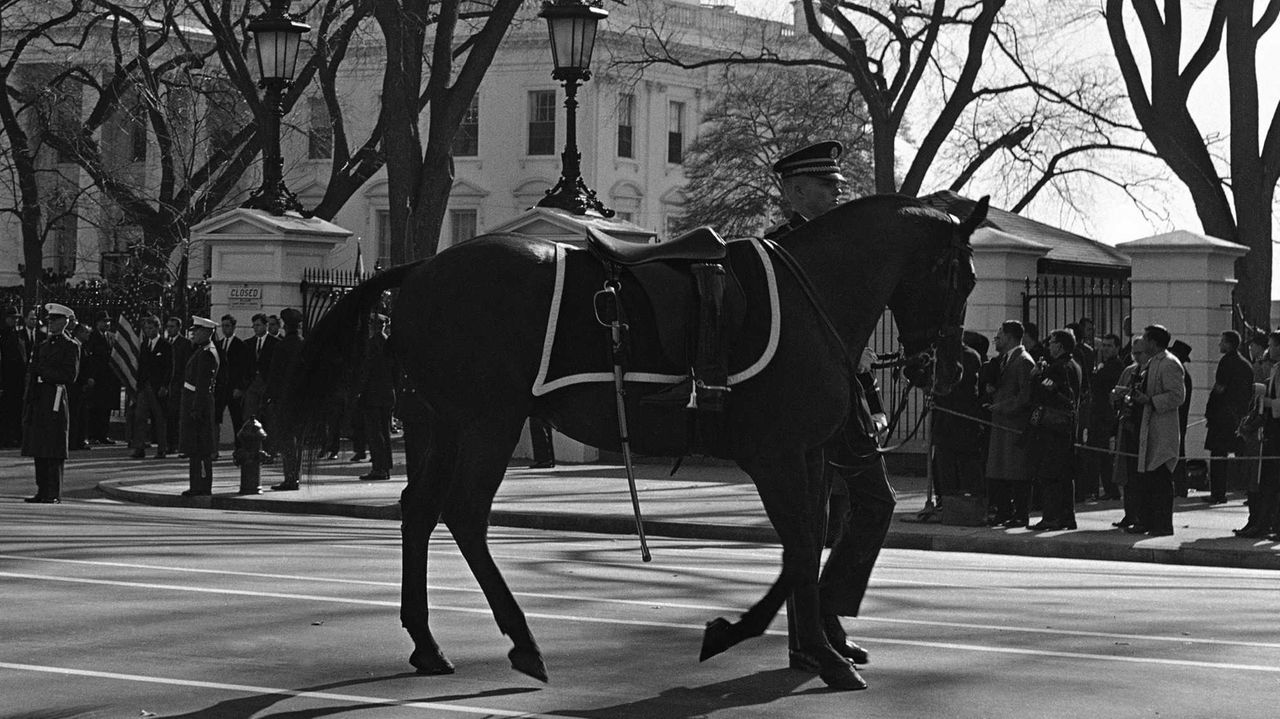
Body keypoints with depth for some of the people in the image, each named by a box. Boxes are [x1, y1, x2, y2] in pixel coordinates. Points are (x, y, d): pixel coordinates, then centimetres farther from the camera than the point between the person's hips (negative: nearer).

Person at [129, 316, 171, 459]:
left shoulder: (165, 347, -2)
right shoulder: (143, 345, 15)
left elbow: (169, 368, -6)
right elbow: (140, 366, 16)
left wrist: (164, 386, -15)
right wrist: (139, 385, 9)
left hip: (158, 388, -5)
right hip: (144, 387, 5)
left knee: (160, 419, 1)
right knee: (139, 416, -5)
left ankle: (162, 449, 8)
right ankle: (139, 449, -6)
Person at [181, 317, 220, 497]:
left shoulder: (207, 354, -16)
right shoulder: (201, 351, 16)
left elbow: (203, 385, -21)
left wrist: (196, 410, -24)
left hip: (199, 404, -10)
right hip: (193, 405, 10)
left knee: (200, 449, -8)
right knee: (194, 448, 12)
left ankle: (203, 487, -7)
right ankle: (198, 486, 16)